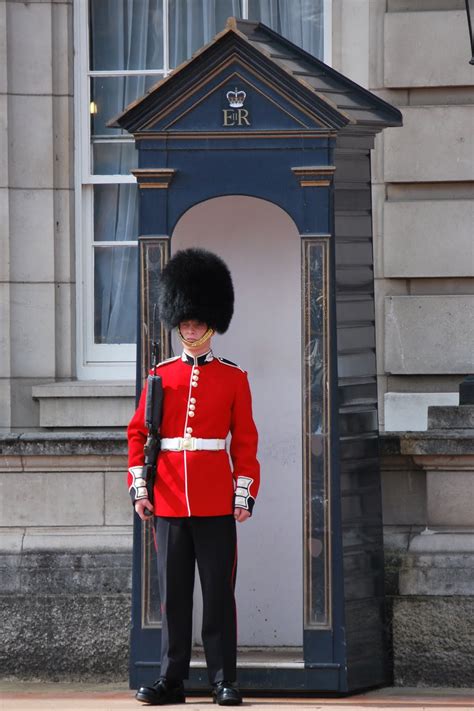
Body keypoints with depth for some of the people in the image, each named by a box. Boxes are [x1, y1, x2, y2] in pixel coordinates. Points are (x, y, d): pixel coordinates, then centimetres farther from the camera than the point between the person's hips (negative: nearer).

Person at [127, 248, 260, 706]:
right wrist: (139, 488, -1)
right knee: (173, 593, 5)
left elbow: (246, 441, 3)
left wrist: (244, 495, -4)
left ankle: (224, 681, 4)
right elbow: (138, 433, 7)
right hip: (169, 500, 2)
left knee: (218, 593, 0)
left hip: (216, 504, -2)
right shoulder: (161, 377, 8)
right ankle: (171, 680, 8)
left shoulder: (233, 378, 4)